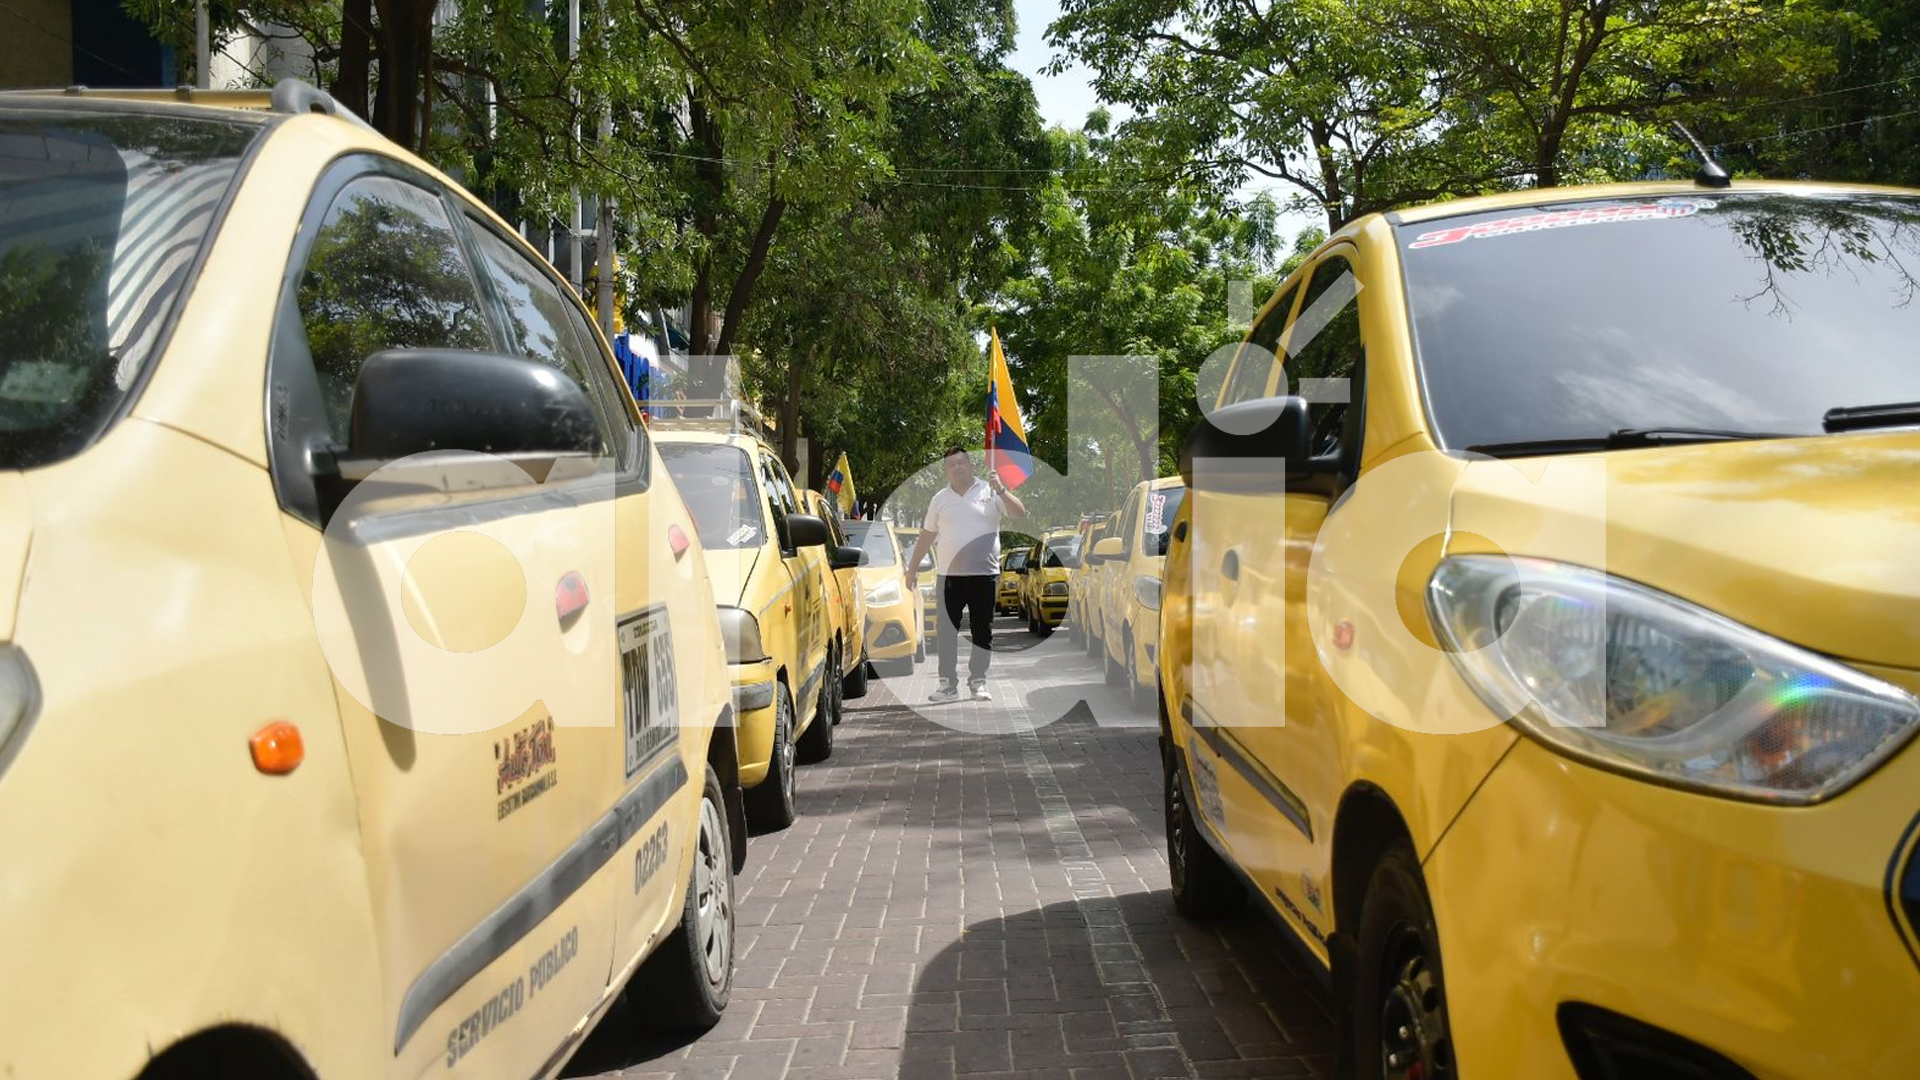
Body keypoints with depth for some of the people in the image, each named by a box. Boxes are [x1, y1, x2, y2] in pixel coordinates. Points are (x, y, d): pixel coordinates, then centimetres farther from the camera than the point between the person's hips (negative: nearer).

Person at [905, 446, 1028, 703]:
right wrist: (913, 568, 13)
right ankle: (948, 684, 6)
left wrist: (1000, 490, -16)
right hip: (949, 576, 2)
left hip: (984, 574, -2)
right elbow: (927, 535, 16)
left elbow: (1020, 515, -5)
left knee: (983, 632, 3)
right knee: (947, 632, 1)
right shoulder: (940, 499, 12)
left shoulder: (990, 492, 3)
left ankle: (978, 683, 12)